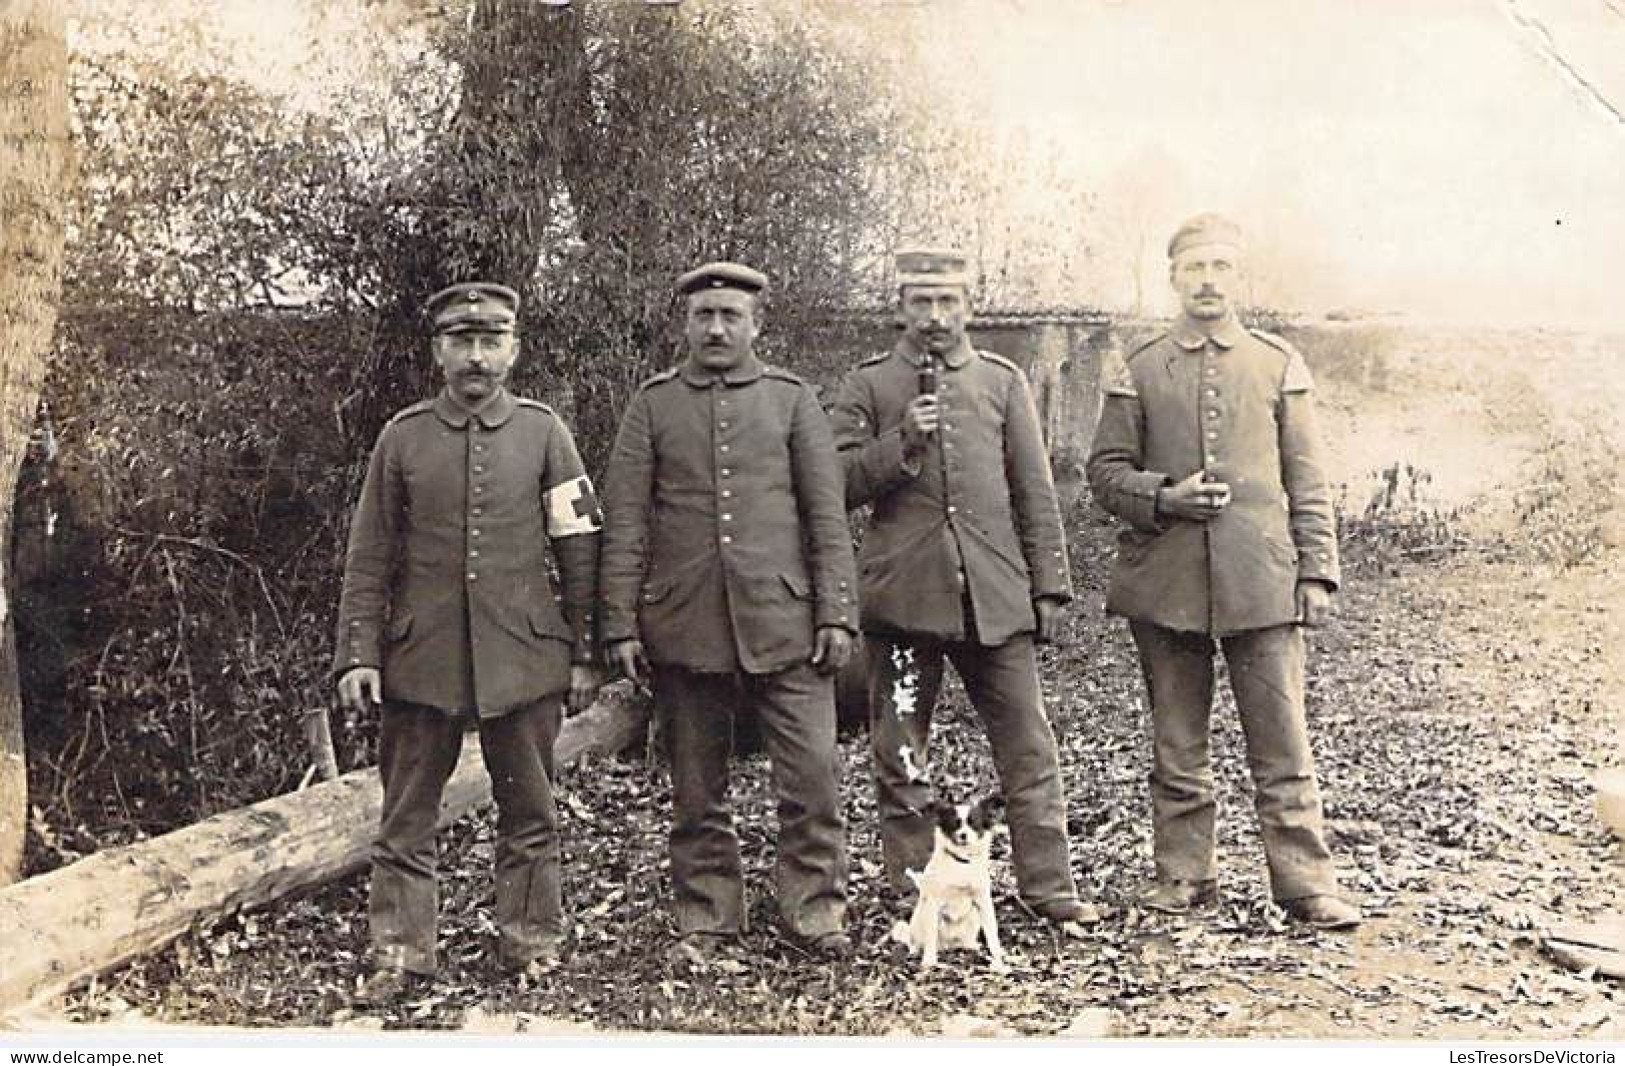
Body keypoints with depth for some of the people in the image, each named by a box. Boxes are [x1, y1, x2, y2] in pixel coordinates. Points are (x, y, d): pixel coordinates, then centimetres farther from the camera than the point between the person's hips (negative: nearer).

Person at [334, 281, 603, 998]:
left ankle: (530, 944, 23)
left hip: (524, 657, 0)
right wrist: (358, 654, -2)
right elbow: (369, 558, 5)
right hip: (419, 660, 1)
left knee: (529, 812, 9)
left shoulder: (544, 431, 3)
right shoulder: (402, 436, 4)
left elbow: (579, 553, 4)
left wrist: (584, 656, 2)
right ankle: (400, 954, 19)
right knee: (407, 816, 7)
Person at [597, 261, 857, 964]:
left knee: (812, 773, -2)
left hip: (783, 621, 0)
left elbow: (827, 515, 5)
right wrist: (619, 625, -1)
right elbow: (623, 522, 4)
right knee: (697, 788, 9)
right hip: (684, 627, 1)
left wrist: (836, 614, -2)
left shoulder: (791, 399, 7)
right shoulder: (652, 405, 7)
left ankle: (814, 910, 14)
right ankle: (705, 922, 22)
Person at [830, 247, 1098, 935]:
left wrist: (1049, 587, 6)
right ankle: (913, 897, 18)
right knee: (902, 760, 6)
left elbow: (1035, 493, 10)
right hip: (902, 595, -1)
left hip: (994, 596, 1)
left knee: (1028, 748, 3)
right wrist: (902, 442, -14)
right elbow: (839, 486, -1)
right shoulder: (867, 386, 6)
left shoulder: (1004, 382, 11)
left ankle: (1050, 890, 12)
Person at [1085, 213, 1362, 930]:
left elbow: (1307, 483, 7)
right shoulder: (1138, 372, 6)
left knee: (1283, 742, 1)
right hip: (1165, 582, 1)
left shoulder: (1280, 367, 8)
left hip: (1262, 582, 0)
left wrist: (1317, 571, 1)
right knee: (1177, 744, 10)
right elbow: (1105, 471, 7)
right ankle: (1182, 875, 21)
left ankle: (1306, 883, 10)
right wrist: (1163, 497, -12)